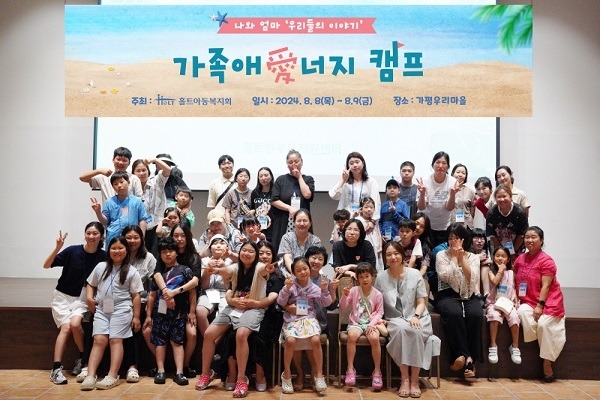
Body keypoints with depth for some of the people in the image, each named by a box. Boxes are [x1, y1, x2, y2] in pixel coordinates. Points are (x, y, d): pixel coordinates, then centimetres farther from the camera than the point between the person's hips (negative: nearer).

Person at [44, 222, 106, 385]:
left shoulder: (103, 256, -8)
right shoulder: (73, 251, -12)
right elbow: (46, 265, -10)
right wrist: (58, 248, -24)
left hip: (81, 298, 0)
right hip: (63, 296, 0)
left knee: (75, 324, -23)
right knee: (66, 328, -17)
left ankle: (84, 359, -2)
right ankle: (56, 369, -13)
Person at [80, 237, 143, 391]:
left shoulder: (131, 272, 3)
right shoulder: (101, 267, 14)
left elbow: (136, 296, 2)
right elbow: (91, 284, 22)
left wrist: (136, 316, -3)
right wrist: (89, 297, 2)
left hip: (121, 310, -3)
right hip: (101, 309, 3)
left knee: (115, 340, -8)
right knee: (99, 340, -9)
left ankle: (113, 376, -10)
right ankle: (90, 376, -12)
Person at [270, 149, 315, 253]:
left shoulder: (308, 179, 13)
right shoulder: (281, 180, 12)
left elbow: (307, 195, -7)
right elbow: (274, 201, 3)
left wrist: (299, 177, 2)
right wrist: (289, 208, -9)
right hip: (283, 224, 0)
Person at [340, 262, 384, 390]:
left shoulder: (377, 294, 0)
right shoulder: (354, 290, 0)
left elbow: (379, 312, 2)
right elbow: (342, 307, -2)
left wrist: (372, 324, -12)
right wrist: (345, 295, -20)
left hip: (370, 323, 0)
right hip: (355, 323, 0)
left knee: (374, 338, -32)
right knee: (352, 335, -34)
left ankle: (377, 371, -16)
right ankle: (350, 369, -24)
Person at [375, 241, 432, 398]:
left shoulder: (415, 274, 3)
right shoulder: (381, 278, 5)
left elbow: (421, 302, 2)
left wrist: (416, 316, -16)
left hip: (417, 318, 0)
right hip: (395, 320, 0)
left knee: (415, 331, -35)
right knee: (401, 329, -35)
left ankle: (414, 380, -24)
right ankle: (405, 378, -26)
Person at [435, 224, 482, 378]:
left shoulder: (473, 257, 13)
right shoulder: (441, 255, 7)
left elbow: (473, 279, -4)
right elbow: (446, 276, -10)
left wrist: (462, 258, -6)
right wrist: (454, 257, -2)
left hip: (468, 296, 2)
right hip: (447, 296, -2)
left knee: (476, 315, -31)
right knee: (454, 314, -35)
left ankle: (472, 358, -24)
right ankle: (466, 356, -27)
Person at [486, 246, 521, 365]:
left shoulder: (511, 272, 11)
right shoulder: (491, 271, 5)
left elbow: (514, 288, 14)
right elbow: (495, 281, -16)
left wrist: (515, 300, -1)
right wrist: (501, 269, -6)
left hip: (508, 302, 2)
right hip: (494, 302, -2)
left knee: (514, 317, -28)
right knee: (494, 316, -34)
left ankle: (515, 347, -12)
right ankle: (493, 346, -24)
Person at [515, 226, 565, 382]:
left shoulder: (546, 261, -9)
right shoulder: (520, 259, 9)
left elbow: (546, 286, -14)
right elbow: (516, 281, 14)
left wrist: (540, 306, -20)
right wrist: (516, 297, 1)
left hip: (548, 301, -4)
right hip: (528, 302, 4)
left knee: (543, 324, -22)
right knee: (521, 312, -27)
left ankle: (547, 367, -9)